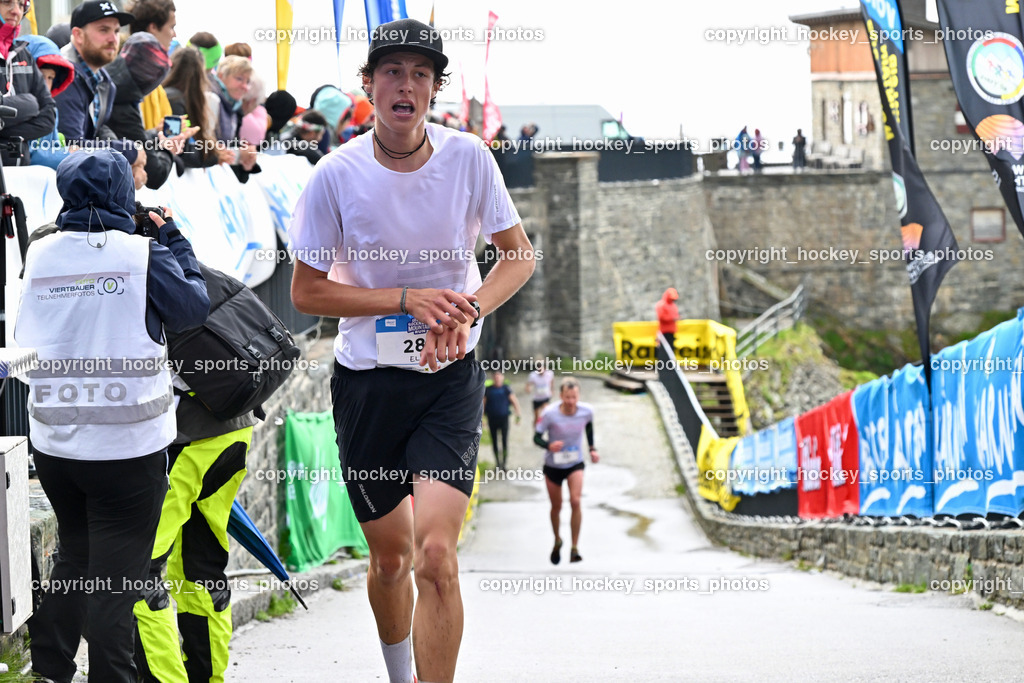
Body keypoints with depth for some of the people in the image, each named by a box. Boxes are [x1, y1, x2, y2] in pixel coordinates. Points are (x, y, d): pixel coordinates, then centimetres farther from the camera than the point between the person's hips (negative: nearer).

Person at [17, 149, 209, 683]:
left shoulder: (39, 255, 1)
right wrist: (173, 238, 11)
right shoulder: (144, 255, -11)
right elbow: (194, 307, 0)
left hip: (51, 442, 5)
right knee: (115, 576, 3)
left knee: (72, 559, 21)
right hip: (127, 444, -5)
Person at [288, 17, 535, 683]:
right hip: (368, 379, 0)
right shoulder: (336, 175, -10)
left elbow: (520, 254, 4)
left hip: (451, 378, 0)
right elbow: (307, 290, -5)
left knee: (435, 553, -18)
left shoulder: (468, 156, -7)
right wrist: (407, 299, -17)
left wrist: (467, 310, -15)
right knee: (390, 556, 13)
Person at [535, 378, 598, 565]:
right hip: (553, 465, 0)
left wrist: (592, 448, 4)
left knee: (576, 501, -20)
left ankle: (575, 548, -13)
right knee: (556, 506, 12)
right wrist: (549, 445, -36)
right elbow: (537, 437, -15)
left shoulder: (586, 411, -15)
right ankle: (557, 541, 41)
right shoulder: (550, 414, -23)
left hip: (575, 464, 0)